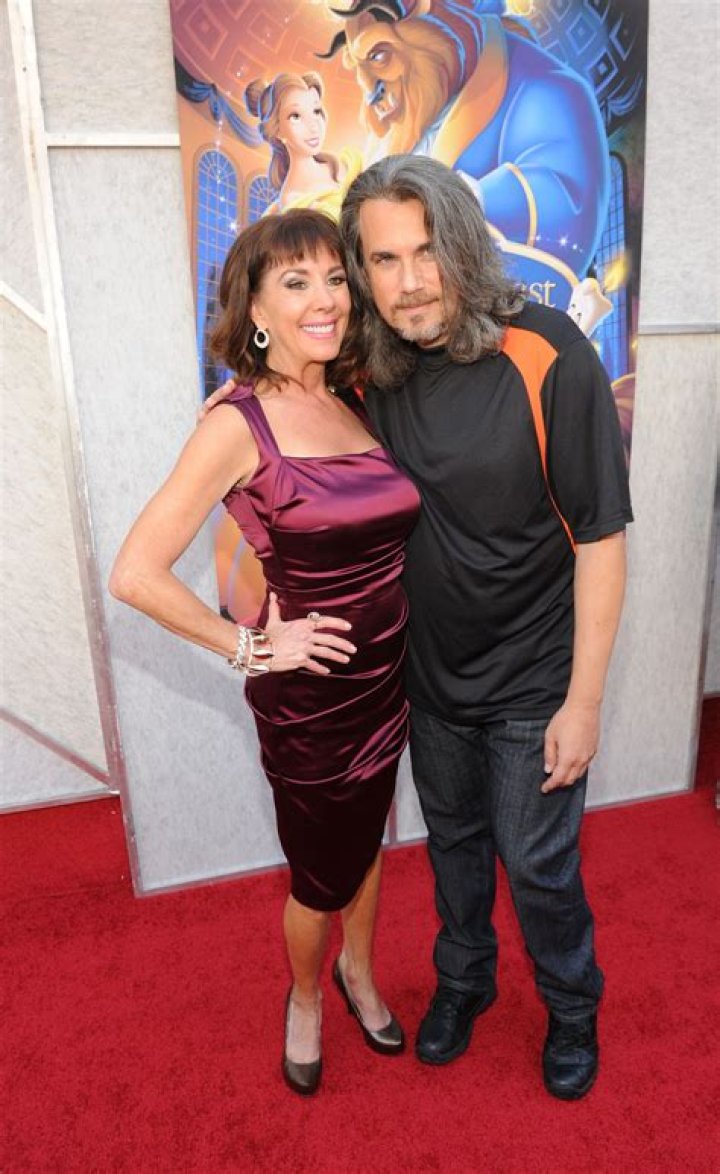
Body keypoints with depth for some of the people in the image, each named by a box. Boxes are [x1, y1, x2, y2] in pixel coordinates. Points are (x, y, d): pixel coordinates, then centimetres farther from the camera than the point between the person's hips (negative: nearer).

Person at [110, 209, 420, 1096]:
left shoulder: (354, 404, 1)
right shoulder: (239, 423, -18)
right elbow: (135, 573, -22)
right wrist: (251, 648, -15)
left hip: (387, 676, 6)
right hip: (310, 697, -6)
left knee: (366, 842, 26)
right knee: (321, 876, 16)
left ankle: (359, 973, 54)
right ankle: (305, 998, 49)